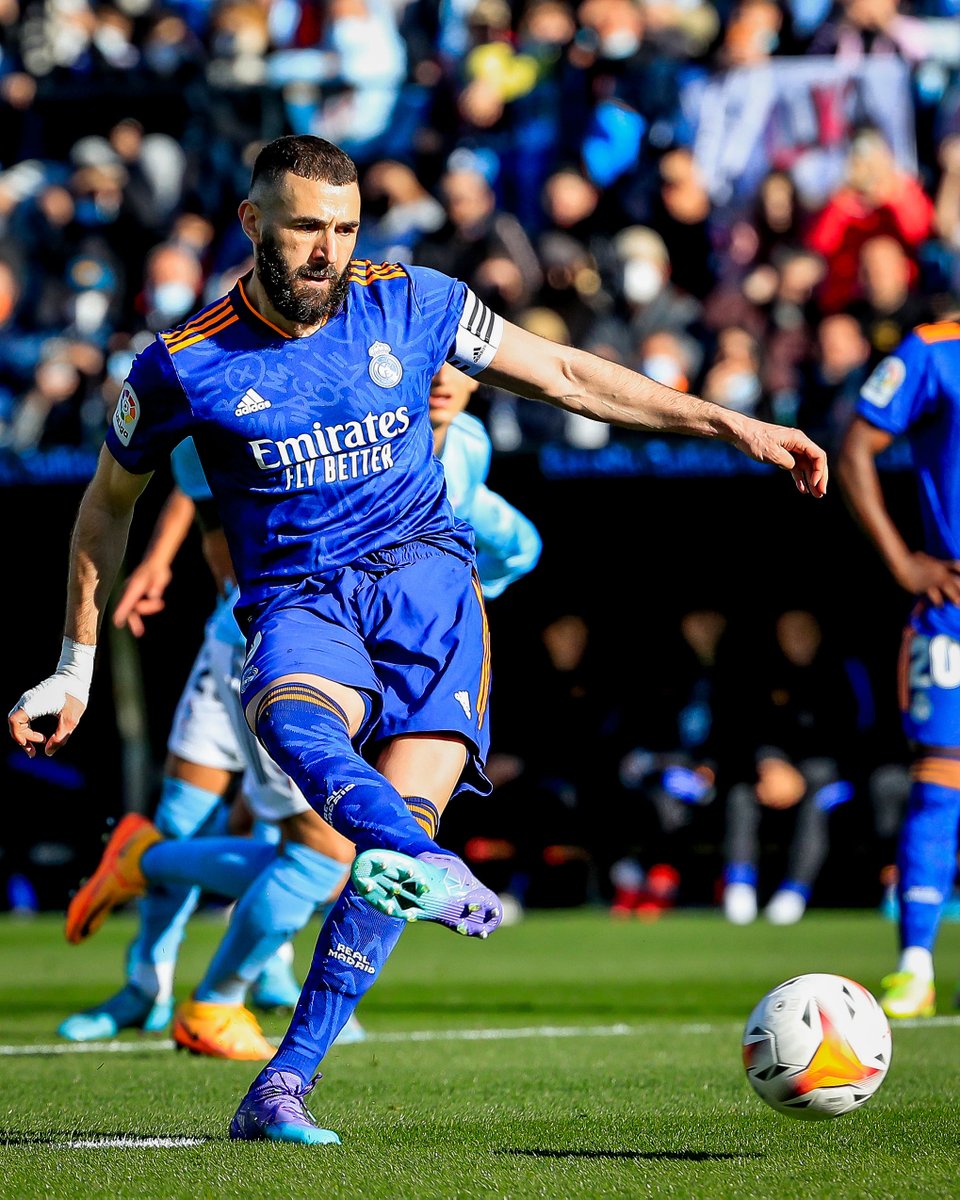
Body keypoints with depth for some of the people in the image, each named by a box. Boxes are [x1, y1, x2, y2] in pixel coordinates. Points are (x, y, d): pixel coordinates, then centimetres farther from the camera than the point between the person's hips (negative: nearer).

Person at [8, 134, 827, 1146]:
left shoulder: (410, 304, 4)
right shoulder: (185, 366, 1)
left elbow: (563, 375, 14)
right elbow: (107, 503, 16)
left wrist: (733, 426, 11)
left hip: (423, 577, 1)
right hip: (299, 603, -1)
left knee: (405, 812, -22)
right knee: (292, 717, -38)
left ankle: (281, 1087, -20)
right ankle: (433, 872, -68)